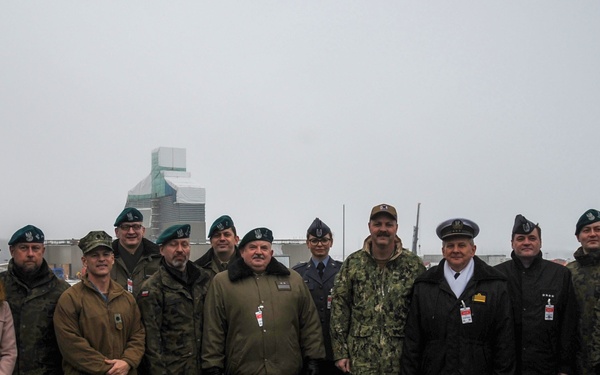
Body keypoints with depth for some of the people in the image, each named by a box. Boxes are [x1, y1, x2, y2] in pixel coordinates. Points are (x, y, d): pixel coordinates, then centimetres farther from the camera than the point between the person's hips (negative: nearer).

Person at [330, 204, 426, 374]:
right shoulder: (353, 263, 2)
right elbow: (339, 308, 2)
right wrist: (340, 352, -2)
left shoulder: (414, 265, 0)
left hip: (401, 358, 0)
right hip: (361, 359, 1)